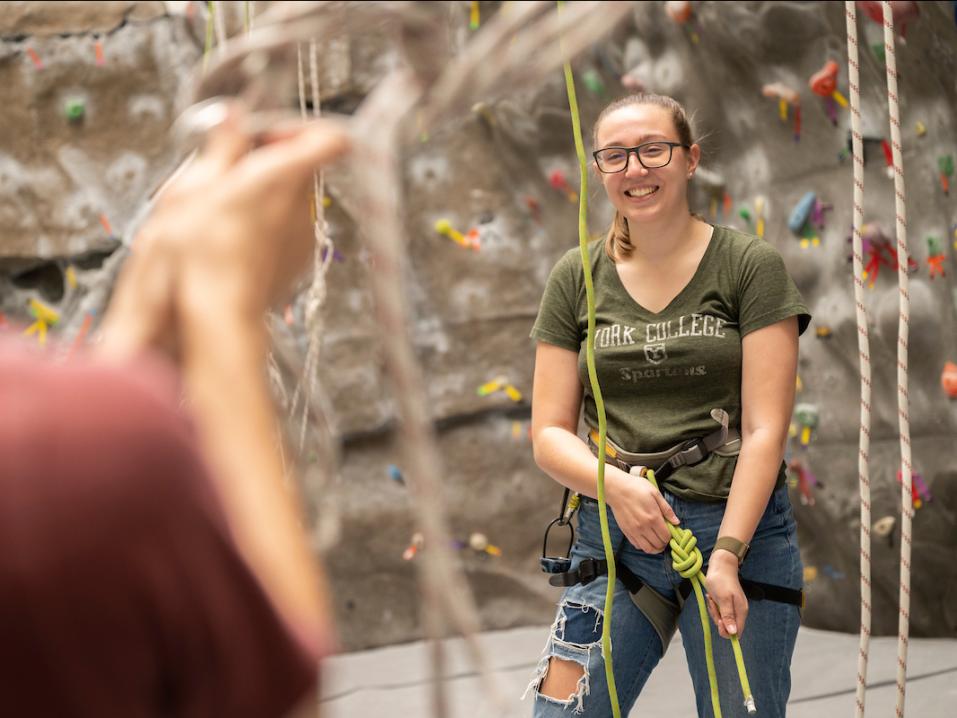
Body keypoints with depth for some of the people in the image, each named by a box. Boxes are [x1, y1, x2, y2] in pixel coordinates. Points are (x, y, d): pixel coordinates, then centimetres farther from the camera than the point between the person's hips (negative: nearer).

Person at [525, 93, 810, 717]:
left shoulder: (751, 266, -2)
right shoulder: (576, 279, 7)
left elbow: (765, 428, -8)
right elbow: (550, 432, 5)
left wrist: (727, 554, -17)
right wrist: (613, 482, -15)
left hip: (738, 526, -2)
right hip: (614, 536, 2)